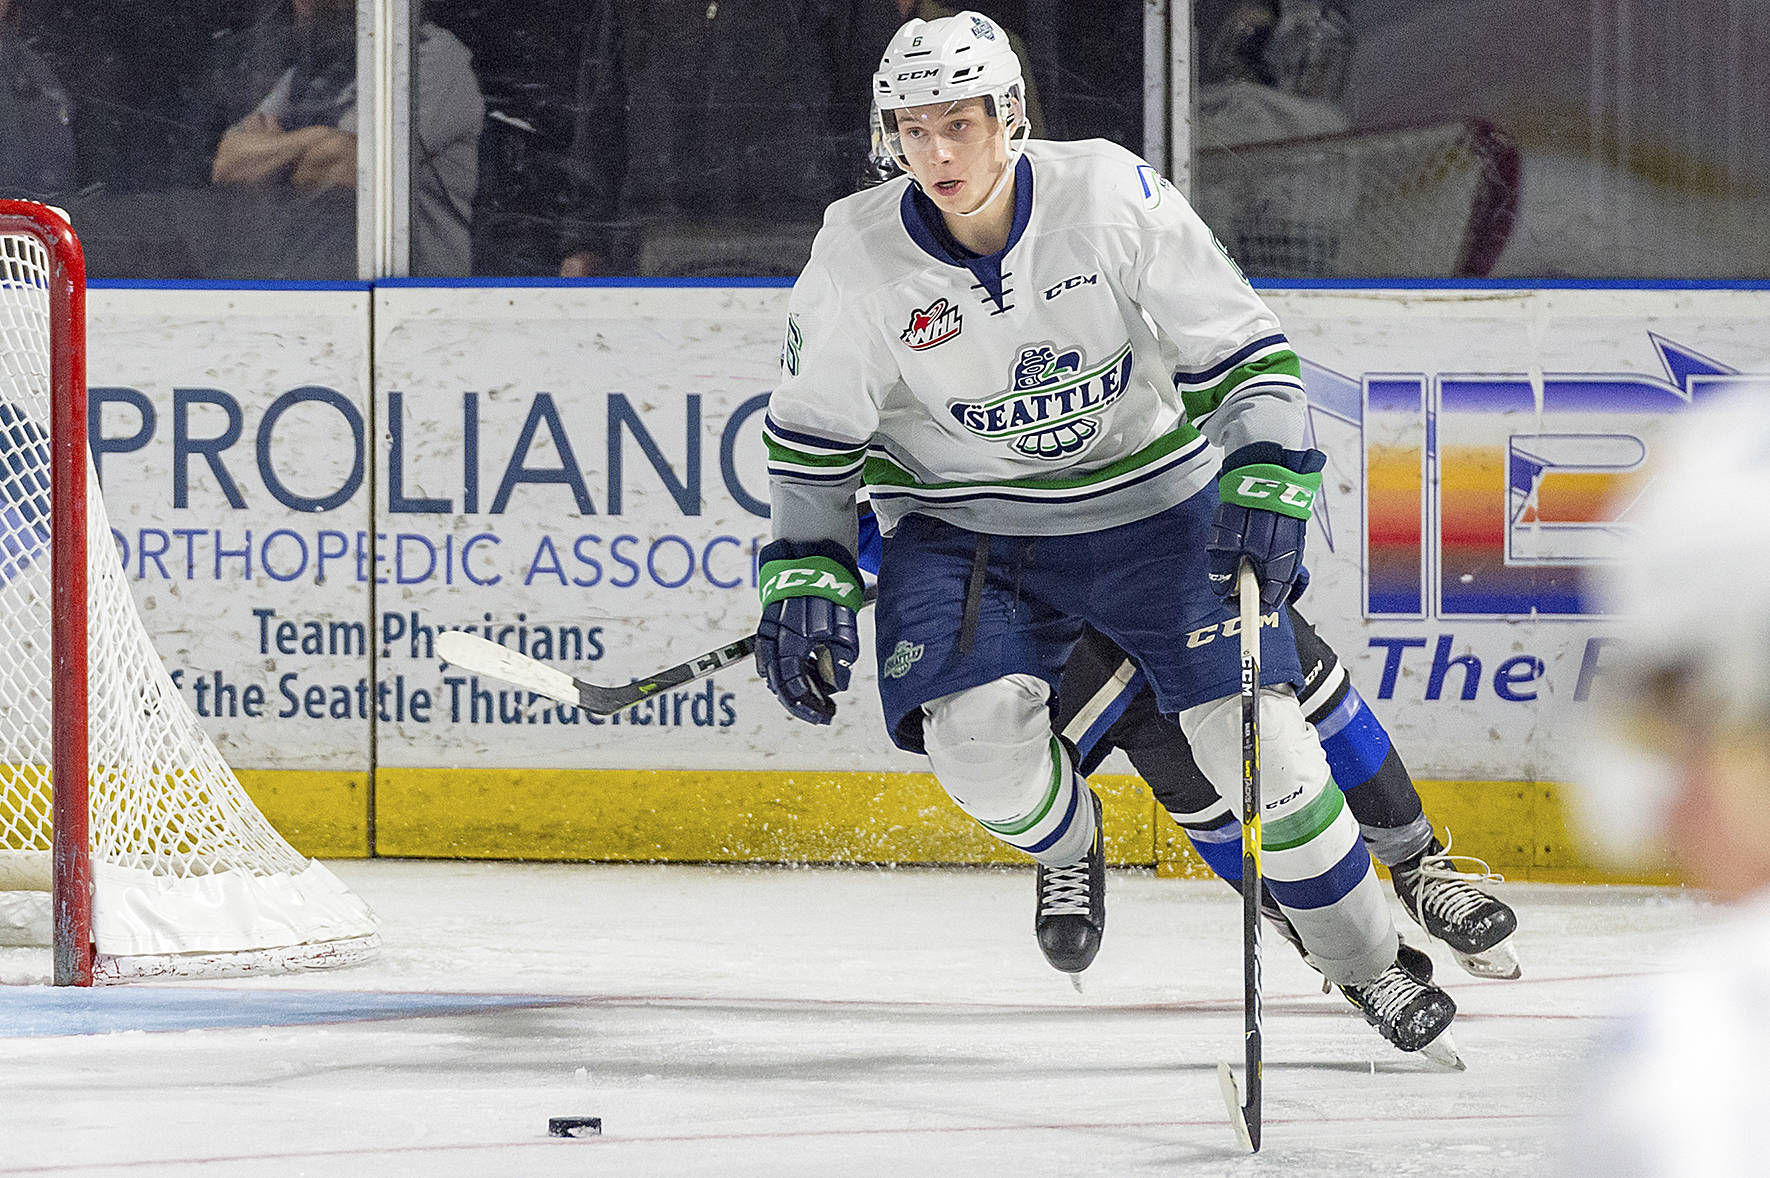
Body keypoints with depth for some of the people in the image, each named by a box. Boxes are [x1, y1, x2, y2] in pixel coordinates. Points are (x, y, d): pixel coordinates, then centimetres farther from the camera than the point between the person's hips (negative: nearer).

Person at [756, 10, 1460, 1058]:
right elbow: (815, 434, 0)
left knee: (1253, 731, -8)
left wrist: (1263, 485, -22)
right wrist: (807, 580, -4)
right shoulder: (859, 255, -14)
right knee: (976, 733, -24)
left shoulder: (1112, 197, -18)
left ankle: (1368, 960, 13)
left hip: (1152, 499, 0)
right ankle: (1070, 847, 13)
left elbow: (1242, 347, -11)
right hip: (964, 525, 0)